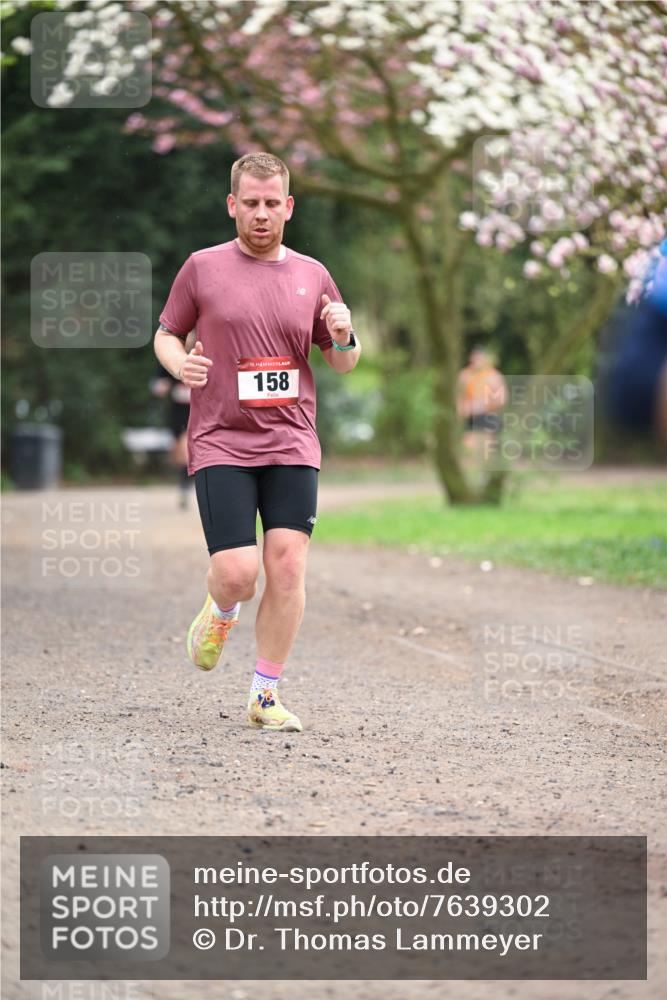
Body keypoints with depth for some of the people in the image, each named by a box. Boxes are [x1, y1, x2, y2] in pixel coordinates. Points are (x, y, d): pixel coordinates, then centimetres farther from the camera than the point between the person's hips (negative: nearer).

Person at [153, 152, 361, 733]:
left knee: (288, 565, -8)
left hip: (292, 444, 2)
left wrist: (344, 337, -5)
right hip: (220, 444, -2)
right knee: (237, 573, -12)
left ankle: (265, 696, 4)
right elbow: (166, 334, 14)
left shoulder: (312, 276, 11)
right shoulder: (203, 268, 4)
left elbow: (343, 364, 19)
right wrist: (180, 364, -9)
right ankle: (221, 613, 26)